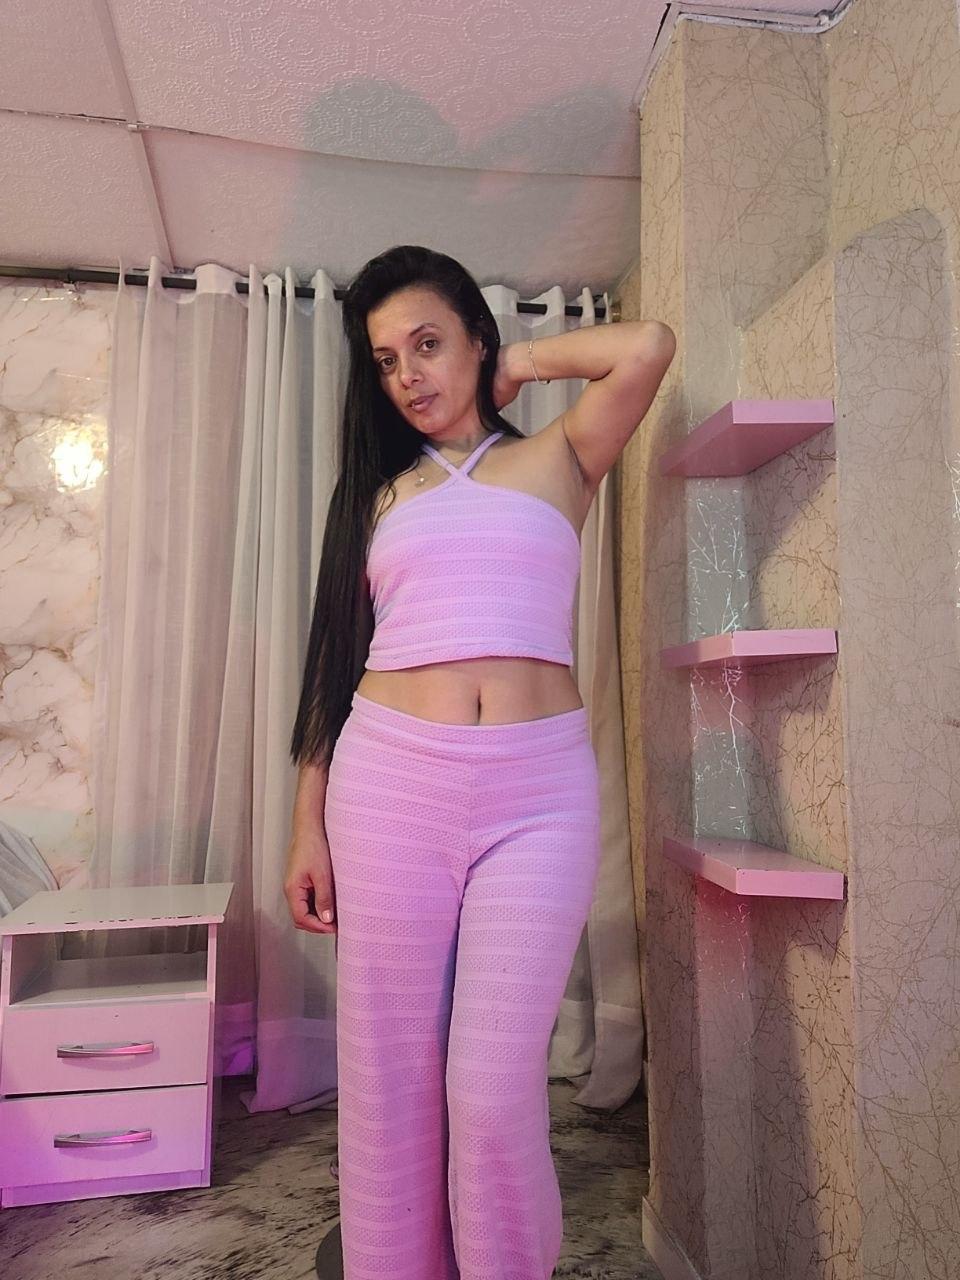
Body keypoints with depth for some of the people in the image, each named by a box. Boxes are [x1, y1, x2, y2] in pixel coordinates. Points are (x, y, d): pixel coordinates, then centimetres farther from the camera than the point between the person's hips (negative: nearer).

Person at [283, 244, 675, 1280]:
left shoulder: (556, 461, 12)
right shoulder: (379, 492, 16)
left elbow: (647, 348, -4)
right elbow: (336, 659, 12)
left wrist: (523, 365, 11)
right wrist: (308, 823, 7)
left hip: (538, 788, -1)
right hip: (388, 780, 2)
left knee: (494, 1093, -3)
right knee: (387, 1086, 7)